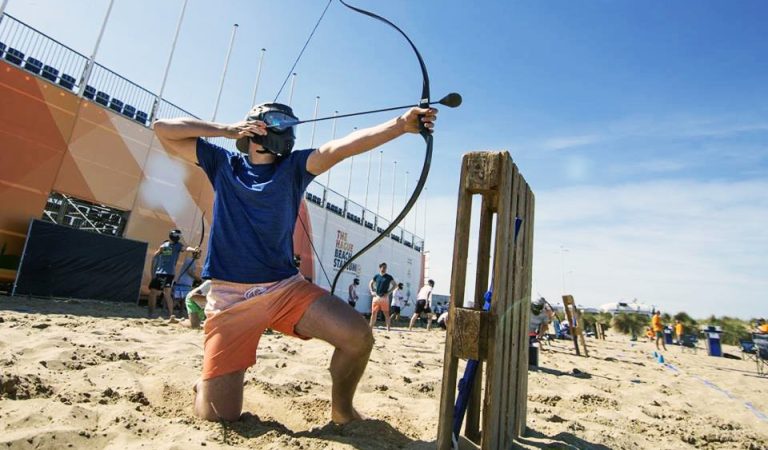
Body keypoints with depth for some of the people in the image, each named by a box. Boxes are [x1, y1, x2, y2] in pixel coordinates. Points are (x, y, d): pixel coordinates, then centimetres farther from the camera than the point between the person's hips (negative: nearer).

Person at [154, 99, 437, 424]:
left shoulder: (293, 167, 5)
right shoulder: (223, 163, 8)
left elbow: (342, 146, -11)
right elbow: (163, 129, 7)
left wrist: (402, 124, -24)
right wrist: (226, 129, -1)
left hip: (286, 288, 1)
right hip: (230, 297, -1)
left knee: (358, 336, -19)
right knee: (218, 416, -3)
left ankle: (341, 409, 10)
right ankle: (203, 388, 34)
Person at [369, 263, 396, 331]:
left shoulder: (388, 277, 1)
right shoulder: (376, 276, 9)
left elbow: (395, 285, 1)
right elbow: (370, 284, 19)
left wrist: (388, 292, -6)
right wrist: (372, 291, 5)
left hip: (384, 297, -2)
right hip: (376, 297, 3)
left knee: (386, 313, -2)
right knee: (373, 313, 5)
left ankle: (388, 328, 3)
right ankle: (370, 327, 11)